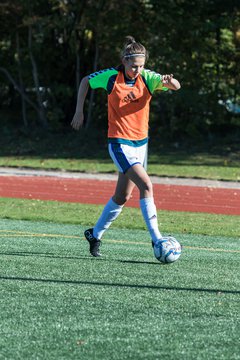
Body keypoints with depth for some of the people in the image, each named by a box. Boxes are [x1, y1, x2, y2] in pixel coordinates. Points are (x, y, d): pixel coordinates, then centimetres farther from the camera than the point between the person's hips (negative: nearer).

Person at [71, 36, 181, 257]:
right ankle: (156, 238, -19)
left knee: (123, 197, 13)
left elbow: (176, 86, -20)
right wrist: (79, 111, 4)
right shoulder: (111, 76, -10)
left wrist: (170, 81, -44)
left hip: (141, 141, 5)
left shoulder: (147, 77, -6)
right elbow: (86, 81, 8)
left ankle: (95, 234, 31)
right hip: (119, 142, -5)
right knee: (146, 185, -21)